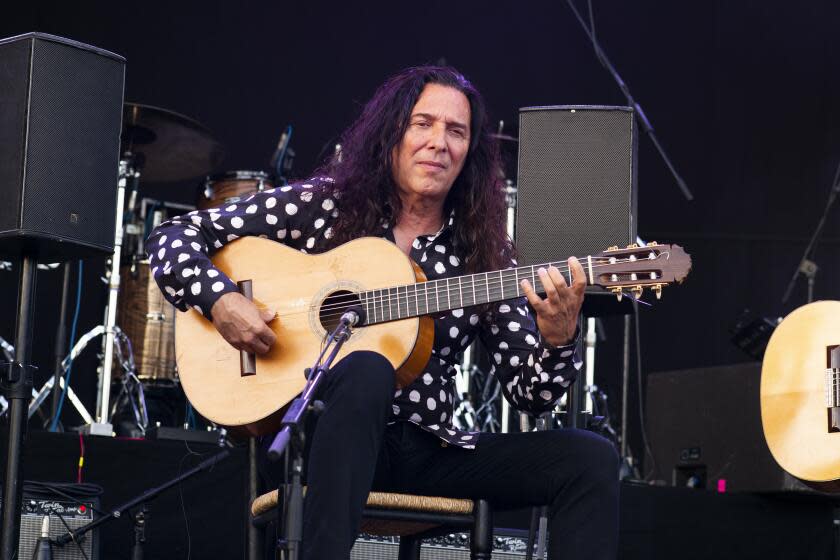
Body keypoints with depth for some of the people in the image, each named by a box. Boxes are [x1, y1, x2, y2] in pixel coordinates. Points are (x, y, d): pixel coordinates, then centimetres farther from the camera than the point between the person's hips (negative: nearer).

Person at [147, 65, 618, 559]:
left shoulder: (483, 252, 7)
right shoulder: (324, 204, 2)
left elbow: (530, 394, 3)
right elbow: (175, 237, 3)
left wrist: (559, 340, -19)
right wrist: (220, 299, -16)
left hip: (430, 448, 3)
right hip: (320, 433, -3)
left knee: (592, 459, -15)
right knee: (366, 369, -38)